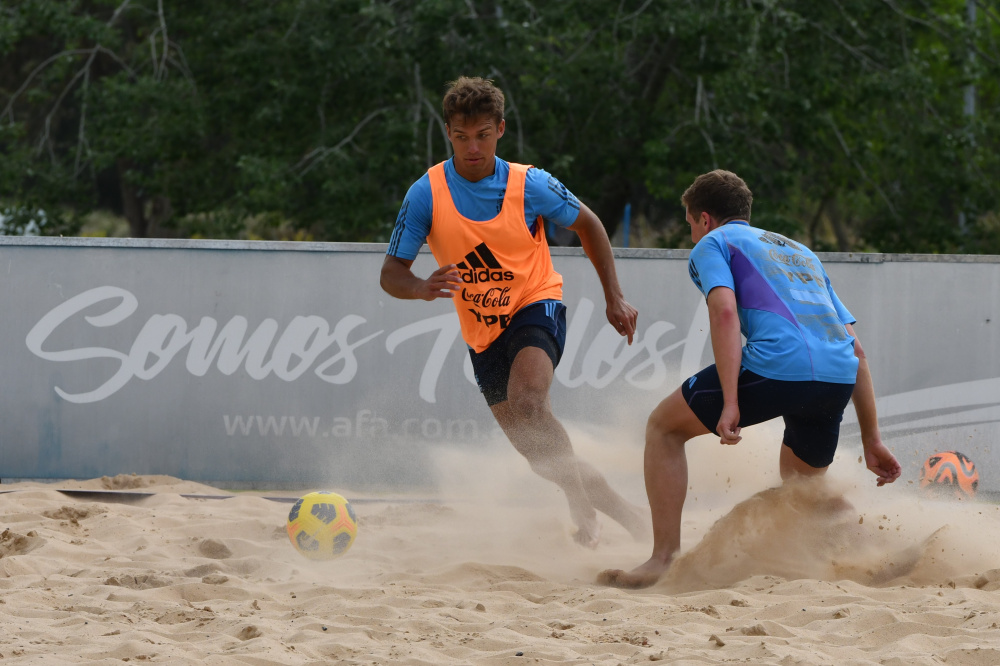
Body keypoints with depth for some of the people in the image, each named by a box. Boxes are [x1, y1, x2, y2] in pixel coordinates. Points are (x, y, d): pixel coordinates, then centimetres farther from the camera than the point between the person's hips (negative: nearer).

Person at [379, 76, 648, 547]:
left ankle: (581, 507, -28)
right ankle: (618, 508, 23)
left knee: (526, 401, -33)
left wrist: (614, 298, 1)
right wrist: (424, 288, -33)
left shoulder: (530, 186, -14)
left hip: (535, 307, -3)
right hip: (483, 332, 3)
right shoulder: (427, 195, -12)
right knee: (538, 450, 4)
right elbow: (391, 274, -10)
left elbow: (587, 225, 4)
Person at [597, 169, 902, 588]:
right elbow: (856, 352, 29)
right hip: (839, 376, 6)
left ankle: (664, 558, 6)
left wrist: (730, 404, -12)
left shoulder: (713, 243, 18)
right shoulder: (801, 253, 36)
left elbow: (725, 311, -4)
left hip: (778, 365, -6)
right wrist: (872, 440, 28)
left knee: (664, 426, 15)